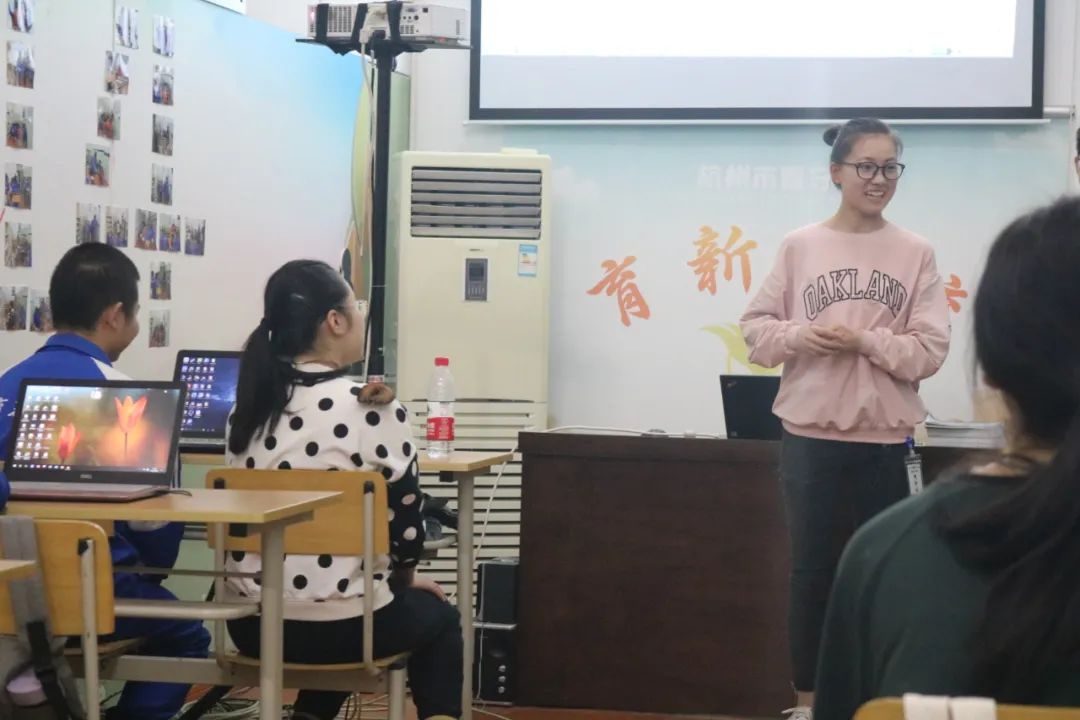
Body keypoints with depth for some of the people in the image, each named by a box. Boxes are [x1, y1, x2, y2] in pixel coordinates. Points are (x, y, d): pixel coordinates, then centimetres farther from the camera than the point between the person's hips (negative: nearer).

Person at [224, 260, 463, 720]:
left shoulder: (249, 408, 4)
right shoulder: (374, 412, -14)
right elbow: (405, 517, -7)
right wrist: (405, 573, 17)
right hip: (342, 627, -5)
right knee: (437, 617, 27)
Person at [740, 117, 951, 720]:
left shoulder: (916, 253, 1)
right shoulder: (800, 246, 2)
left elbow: (931, 350, -4)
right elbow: (757, 328, 4)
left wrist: (865, 341, -16)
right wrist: (798, 336, -15)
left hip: (884, 436, 0)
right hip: (811, 433, 0)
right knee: (813, 568, 8)